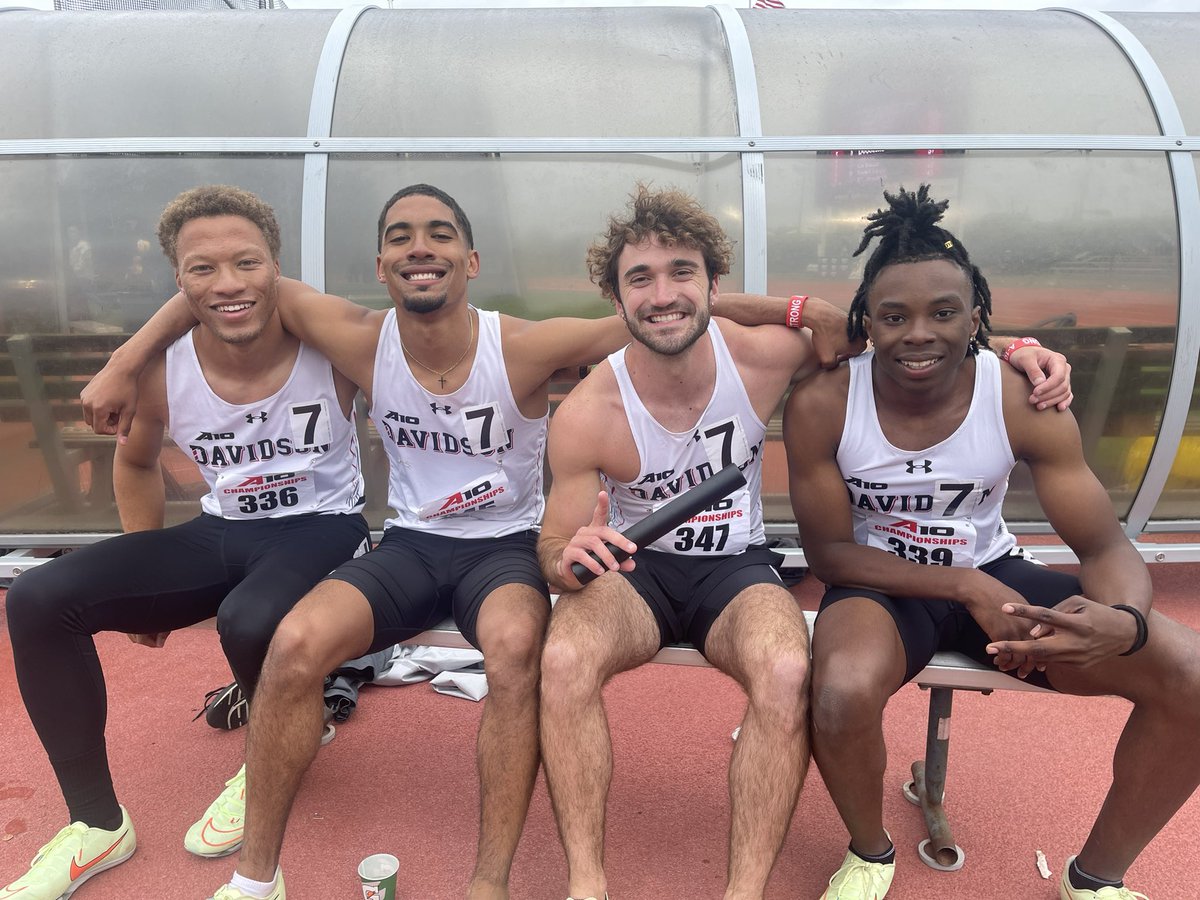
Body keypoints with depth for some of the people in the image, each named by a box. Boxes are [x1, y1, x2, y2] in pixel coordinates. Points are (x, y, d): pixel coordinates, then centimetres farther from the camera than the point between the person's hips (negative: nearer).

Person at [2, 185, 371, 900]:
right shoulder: (163, 368, -8)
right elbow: (136, 462, 12)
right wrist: (144, 581, 13)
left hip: (323, 528, -4)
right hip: (220, 533, 5)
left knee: (249, 621, -37)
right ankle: (98, 823, 5)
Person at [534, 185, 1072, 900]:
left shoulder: (764, 355, -12)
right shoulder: (586, 416, -15)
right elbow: (554, 548, -6)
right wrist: (570, 561, -32)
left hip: (736, 567, 1)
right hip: (631, 570, 0)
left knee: (787, 675, -32)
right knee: (564, 660, -32)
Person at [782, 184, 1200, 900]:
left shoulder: (1026, 403, -13)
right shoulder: (822, 406, -18)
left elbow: (1107, 547, -10)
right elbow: (829, 552, -12)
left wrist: (1124, 620, -35)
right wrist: (967, 588, -24)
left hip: (993, 573, 3)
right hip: (881, 582, -2)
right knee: (843, 695, -36)